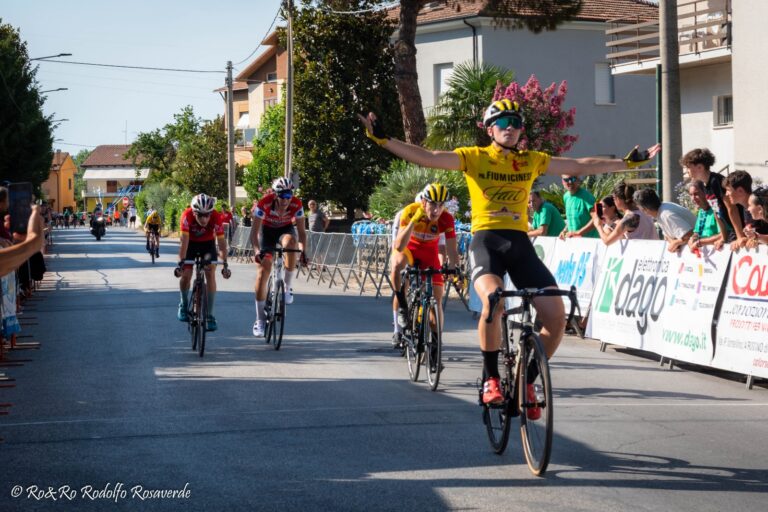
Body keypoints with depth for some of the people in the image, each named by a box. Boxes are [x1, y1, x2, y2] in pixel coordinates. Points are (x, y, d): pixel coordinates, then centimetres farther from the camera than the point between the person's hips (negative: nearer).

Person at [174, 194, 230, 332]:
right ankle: (184, 304, 21)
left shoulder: (216, 217, -32)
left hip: (208, 243, 0)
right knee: (185, 275, -10)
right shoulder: (187, 216, -34)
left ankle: (209, 315, -10)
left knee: (210, 274, -15)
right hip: (191, 243, 0)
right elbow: (184, 239, -36)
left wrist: (225, 264, -36)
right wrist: (181, 262, -43)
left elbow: (221, 241, -31)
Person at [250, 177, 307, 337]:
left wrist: (303, 251, -35)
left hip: (285, 229, 0)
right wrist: (257, 251, -44)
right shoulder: (264, 204, -32)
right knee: (262, 272, -9)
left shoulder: (296, 205, -27)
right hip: (267, 230, 0)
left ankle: (288, 286, -19)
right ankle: (260, 319, 0)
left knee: (290, 242, -38)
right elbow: (254, 231, -30)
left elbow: (301, 231, -21)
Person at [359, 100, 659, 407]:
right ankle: (491, 379, -13)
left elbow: (581, 167, 19)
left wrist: (628, 162, 17)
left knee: (556, 315, -12)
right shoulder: (474, 157, 5)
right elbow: (426, 157, -4)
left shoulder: (532, 161, 14)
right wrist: (382, 139, -15)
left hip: (520, 244, 4)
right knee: (493, 299, -33)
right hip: (485, 241, -4)